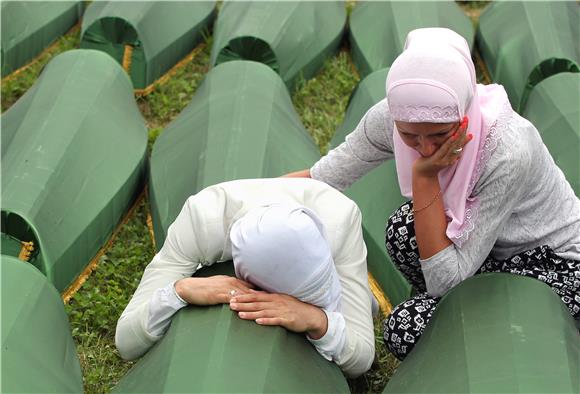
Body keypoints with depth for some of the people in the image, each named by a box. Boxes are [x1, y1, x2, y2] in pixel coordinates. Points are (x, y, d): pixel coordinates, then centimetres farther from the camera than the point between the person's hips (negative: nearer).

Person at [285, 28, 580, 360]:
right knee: (406, 228, -24)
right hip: (494, 252, 6)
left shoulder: (509, 151, -37)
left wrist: (425, 177, -36)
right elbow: (322, 178, -8)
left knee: (407, 330, -22)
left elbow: (447, 280, -32)